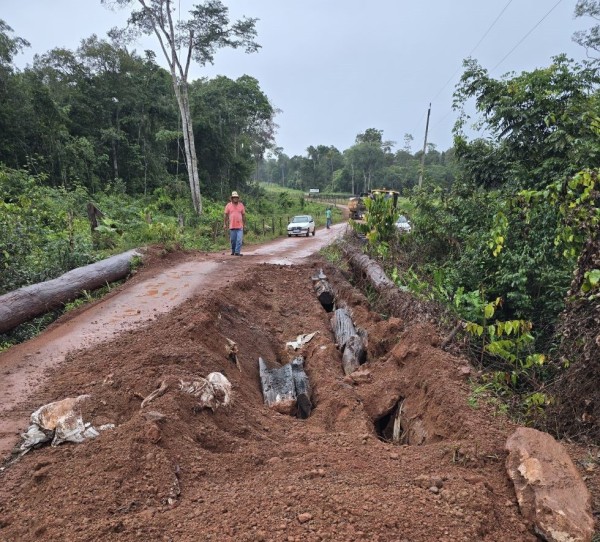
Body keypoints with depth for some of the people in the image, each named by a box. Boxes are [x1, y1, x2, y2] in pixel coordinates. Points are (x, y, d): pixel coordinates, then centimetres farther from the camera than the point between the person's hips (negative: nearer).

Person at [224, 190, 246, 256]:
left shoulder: (241, 205, 6)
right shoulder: (228, 205, 4)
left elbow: (243, 215, 10)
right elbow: (226, 215, 6)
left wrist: (244, 224, 8)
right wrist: (225, 224, 3)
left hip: (240, 226, 0)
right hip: (232, 226, 0)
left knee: (239, 240, -9)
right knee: (233, 240, 7)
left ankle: (237, 252, -9)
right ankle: (233, 251, 21)